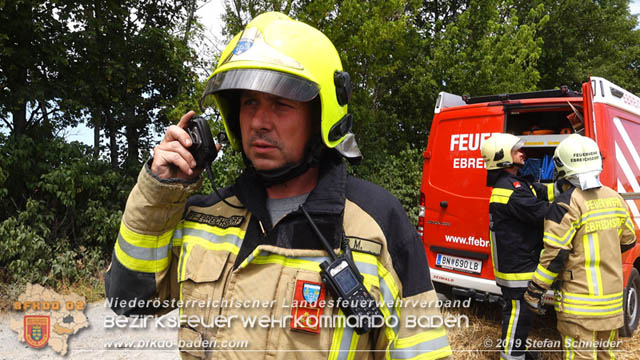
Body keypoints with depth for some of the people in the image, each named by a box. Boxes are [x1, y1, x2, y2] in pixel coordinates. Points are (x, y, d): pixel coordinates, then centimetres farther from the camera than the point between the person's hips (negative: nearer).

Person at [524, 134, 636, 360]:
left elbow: (555, 255, -20)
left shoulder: (567, 204, -18)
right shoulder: (614, 198, 4)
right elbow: (628, 240, 15)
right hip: (612, 297, 7)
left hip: (580, 302, -7)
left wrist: (533, 292, -12)